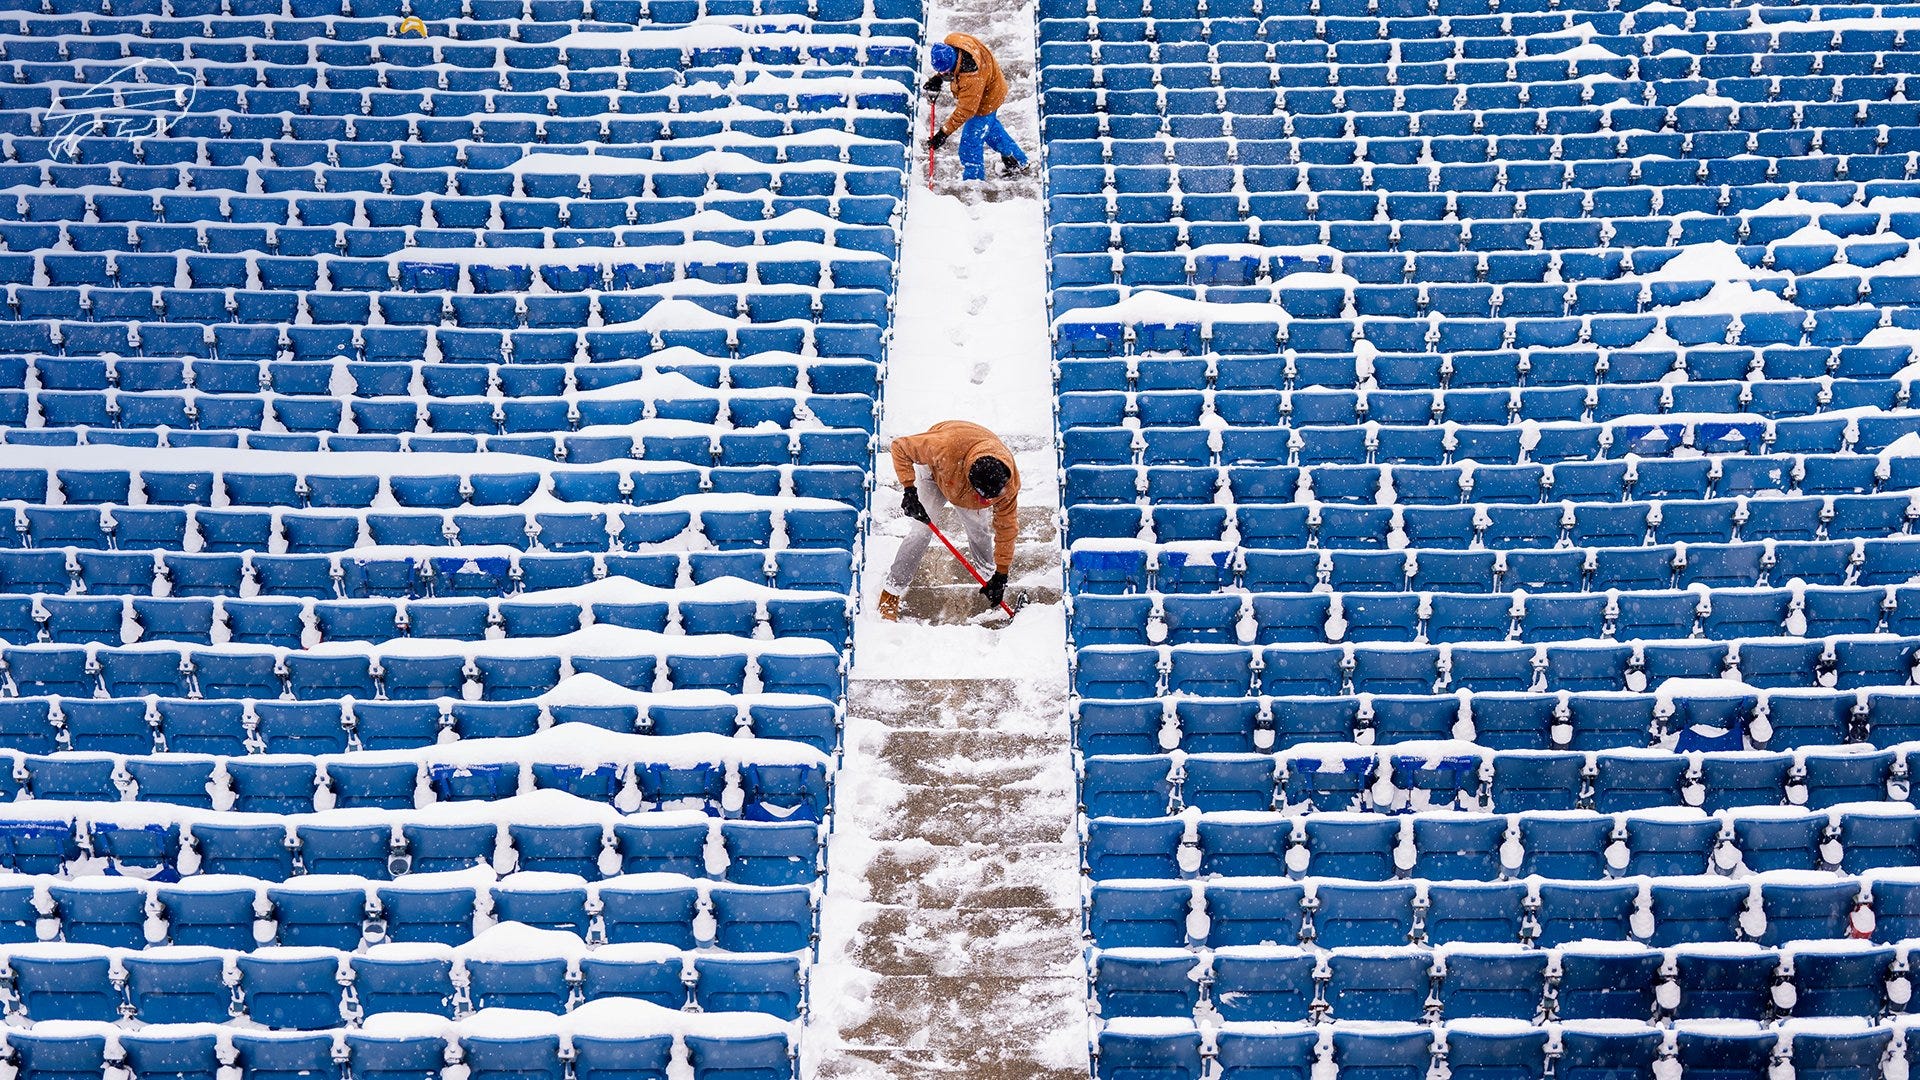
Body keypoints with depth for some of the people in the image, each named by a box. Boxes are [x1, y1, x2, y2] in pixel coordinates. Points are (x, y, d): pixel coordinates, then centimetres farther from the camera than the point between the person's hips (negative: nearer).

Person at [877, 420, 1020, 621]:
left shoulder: (1008, 482, -35)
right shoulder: (946, 447, -48)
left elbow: (1006, 527, -22)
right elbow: (900, 447, -33)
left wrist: (1001, 575, -19)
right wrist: (909, 490, -39)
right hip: (934, 473, -3)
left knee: (981, 532, 0)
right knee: (921, 531, -15)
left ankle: (988, 575, 31)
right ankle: (891, 593, -5)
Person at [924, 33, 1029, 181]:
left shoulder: (972, 77, -46)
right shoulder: (950, 42, -25)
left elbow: (965, 110, -37)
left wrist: (944, 132, -34)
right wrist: (937, 78, -11)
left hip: (986, 101, -9)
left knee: (970, 144, 1)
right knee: (991, 127, 31)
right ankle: (1019, 162, 51)